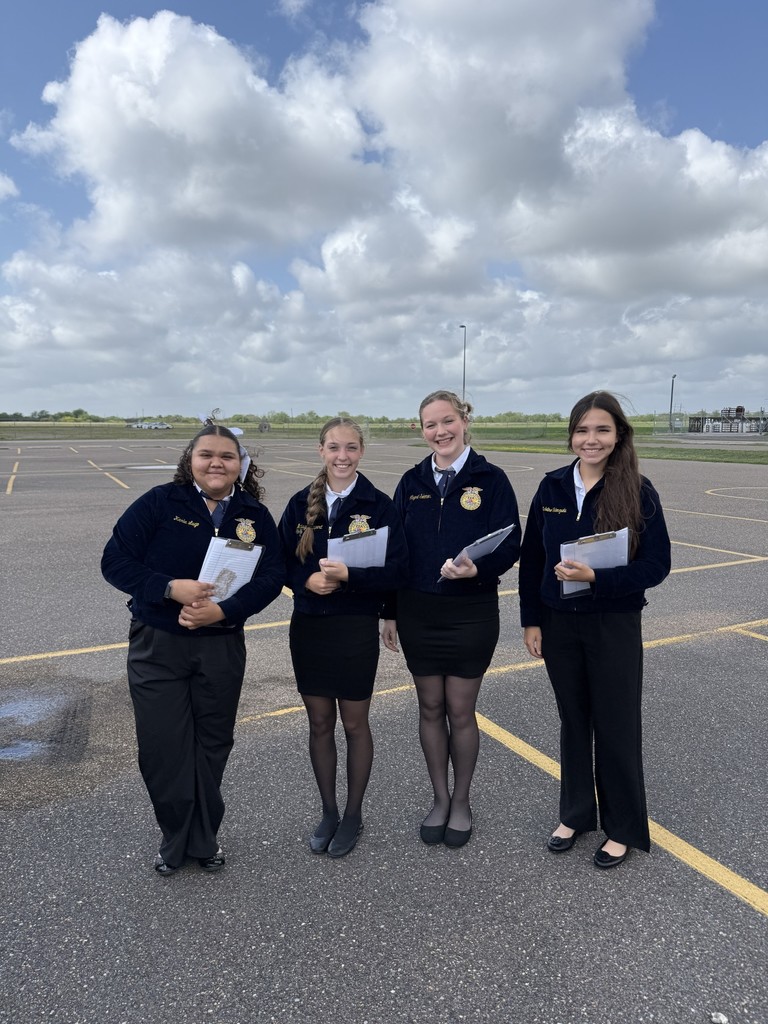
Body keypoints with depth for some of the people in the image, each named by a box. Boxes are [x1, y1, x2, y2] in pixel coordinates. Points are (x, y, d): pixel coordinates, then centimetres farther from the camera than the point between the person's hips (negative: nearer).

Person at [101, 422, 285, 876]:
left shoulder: (255, 515, 0)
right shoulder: (159, 502, -7)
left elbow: (272, 576, -7)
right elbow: (116, 560, -10)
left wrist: (224, 609, -22)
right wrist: (171, 588, -25)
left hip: (222, 647, 2)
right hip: (157, 646, -1)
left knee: (212, 745, 14)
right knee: (163, 747, 5)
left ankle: (204, 839, 36)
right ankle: (175, 840, 30)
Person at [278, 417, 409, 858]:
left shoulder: (380, 506, -8)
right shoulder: (302, 504, 2)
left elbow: (396, 569, -11)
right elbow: (283, 561, 4)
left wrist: (348, 576, -25)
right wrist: (307, 579, -16)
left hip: (357, 628, -3)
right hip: (308, 626, 3)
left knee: (355, 724, 11)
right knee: (320, 724, 14)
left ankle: (354, 814, 32)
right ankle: (328, 812, 33)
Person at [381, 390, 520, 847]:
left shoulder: (490, 479, -6)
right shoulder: (412, 482, 5)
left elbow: (509, 545, -9)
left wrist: (476, 569, -29)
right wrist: (389, 612, 8)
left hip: (472, 613, -3)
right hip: (418, 612, 3)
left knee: (460, 711, 8)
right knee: (430, 708, 13)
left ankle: (461, 801, 29)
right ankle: (440, 798, 32)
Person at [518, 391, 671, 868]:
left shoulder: (638, 492, -10)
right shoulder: (552, 488, -1)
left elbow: (656, 565, -12)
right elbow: (531, 559, 4)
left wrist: (595, 577, -25)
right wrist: (531, 621, 2)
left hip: (614, 627, -3)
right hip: (559, 623, 3)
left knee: (616, 726, 10)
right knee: (573, 721, 16)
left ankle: (624, 828, 30)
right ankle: (575, 813, 35)